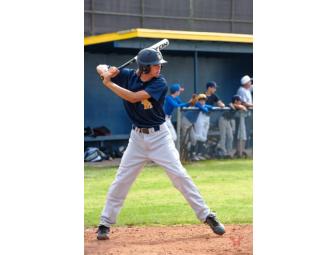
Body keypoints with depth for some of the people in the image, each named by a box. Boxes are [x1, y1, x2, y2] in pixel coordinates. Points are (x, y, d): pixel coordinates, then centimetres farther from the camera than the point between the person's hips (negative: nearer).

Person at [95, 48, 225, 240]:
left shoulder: (160, 83, -15)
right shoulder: (128, 76, -5)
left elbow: (134, 97, -25)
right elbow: (101, 68, 2)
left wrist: (109, 84, -22)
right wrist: (106, 72, -21)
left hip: (159, 136, -3)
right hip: (137, 137, 3)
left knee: (179, 175, -9)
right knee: (121, 181, 3)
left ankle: (207, 216, -3)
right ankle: (105, 224, 14)